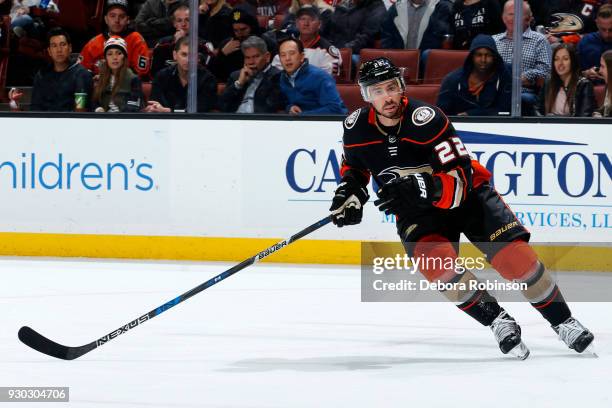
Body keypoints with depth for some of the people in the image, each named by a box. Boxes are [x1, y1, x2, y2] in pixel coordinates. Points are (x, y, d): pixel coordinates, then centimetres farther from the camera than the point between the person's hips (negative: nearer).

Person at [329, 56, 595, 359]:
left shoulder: (426, 120, -26)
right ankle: (498, 322, -10)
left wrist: (419, 189, -45)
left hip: (468, 195, -2)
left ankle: (563, 322, 3)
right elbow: (354, 166, 13)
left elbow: (460, 181, -30)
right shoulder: (356, 128, -11)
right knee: (436, 262, -28)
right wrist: (349, 192, -7)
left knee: (514, 255, -16)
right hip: (416, 212, 3)